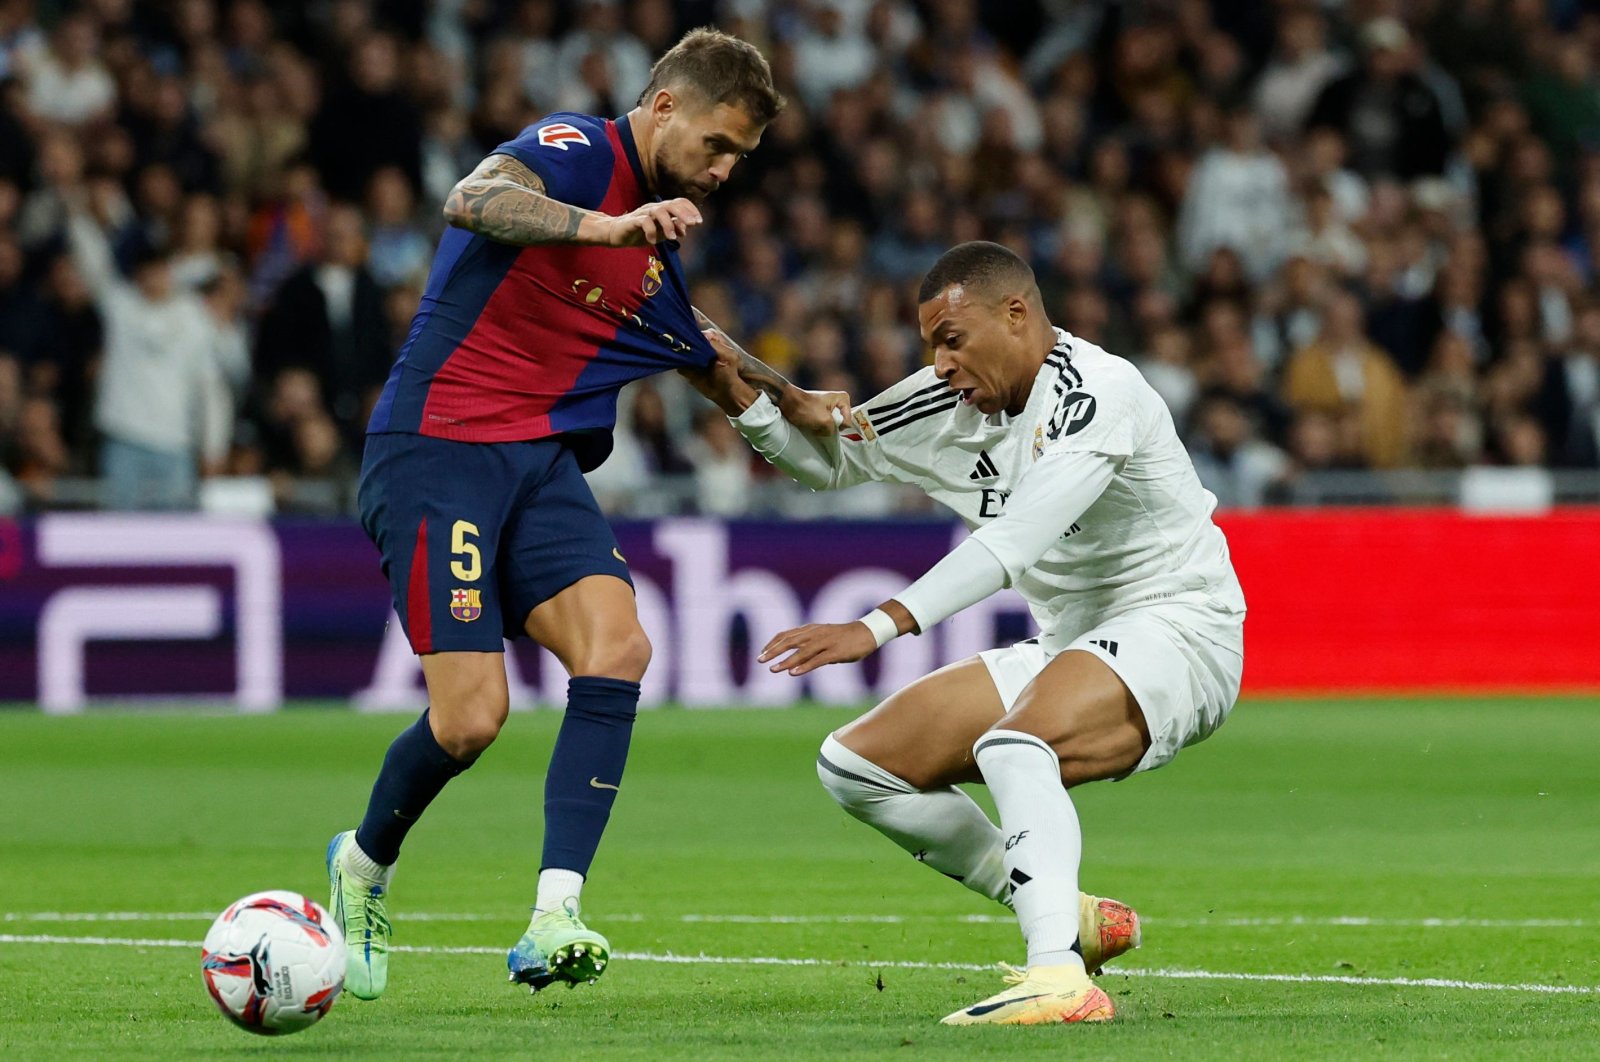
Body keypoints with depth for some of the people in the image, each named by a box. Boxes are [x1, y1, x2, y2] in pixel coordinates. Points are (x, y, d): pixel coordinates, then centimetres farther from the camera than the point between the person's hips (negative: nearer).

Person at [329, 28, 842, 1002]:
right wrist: (610, 225, -44)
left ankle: (553, 922, -23)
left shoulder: (661, 246, 17)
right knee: (473, 714, -14)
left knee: (616, 647, -18)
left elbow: (697, 347, 39)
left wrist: (790, 401, 46)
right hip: (437, 453, -8)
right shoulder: (576, 151, -9)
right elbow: (473, 201, -32)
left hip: (543, 464, 8)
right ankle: (366, 864, 18)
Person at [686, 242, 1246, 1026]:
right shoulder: (953, 403, 6)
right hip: (1068, 647, 10)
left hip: (1174, 632, -10)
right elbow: (829, 456, 19)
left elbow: (1016, 539, -33)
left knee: (1011, 746, -38)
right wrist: (735, 395, -1)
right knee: (856, 764, 7)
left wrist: (878, 626, -40)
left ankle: (1059, 977, -50)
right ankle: (1066, 918, 9)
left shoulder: (1094, 391, -20)